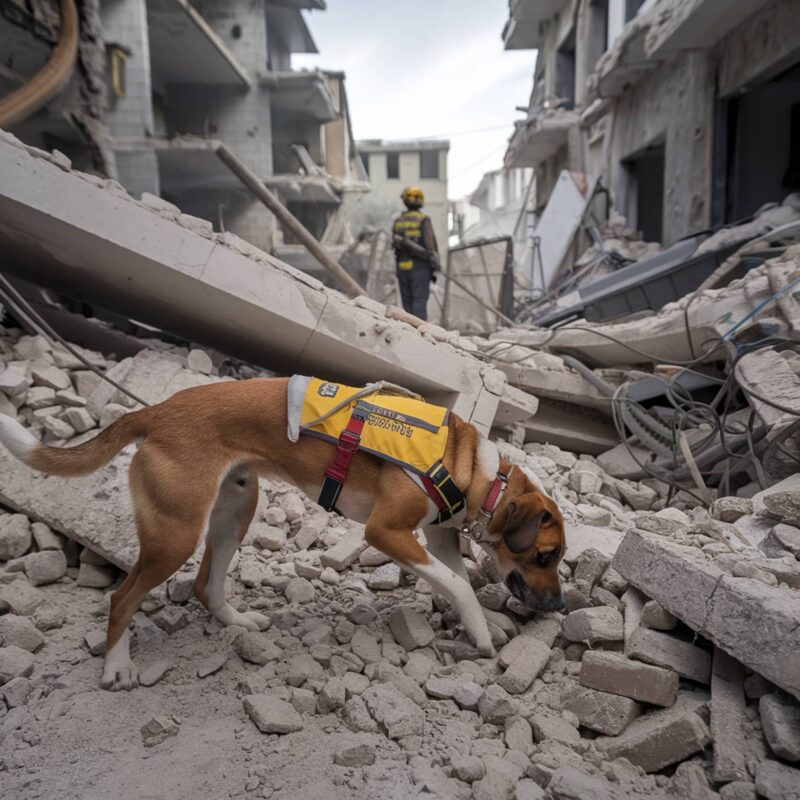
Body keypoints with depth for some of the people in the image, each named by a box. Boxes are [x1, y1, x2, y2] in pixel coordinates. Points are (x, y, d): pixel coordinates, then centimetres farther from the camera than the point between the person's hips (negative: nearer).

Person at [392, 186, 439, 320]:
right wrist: (435, 268, -4)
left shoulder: (398, 221, 10)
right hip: (420, 267, -4)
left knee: (407, 303, 9)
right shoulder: (424, 219, -5)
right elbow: (430, 244, -11)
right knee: (420, 303, -7)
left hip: (402, 267, 4)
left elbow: (395, 244, 8)